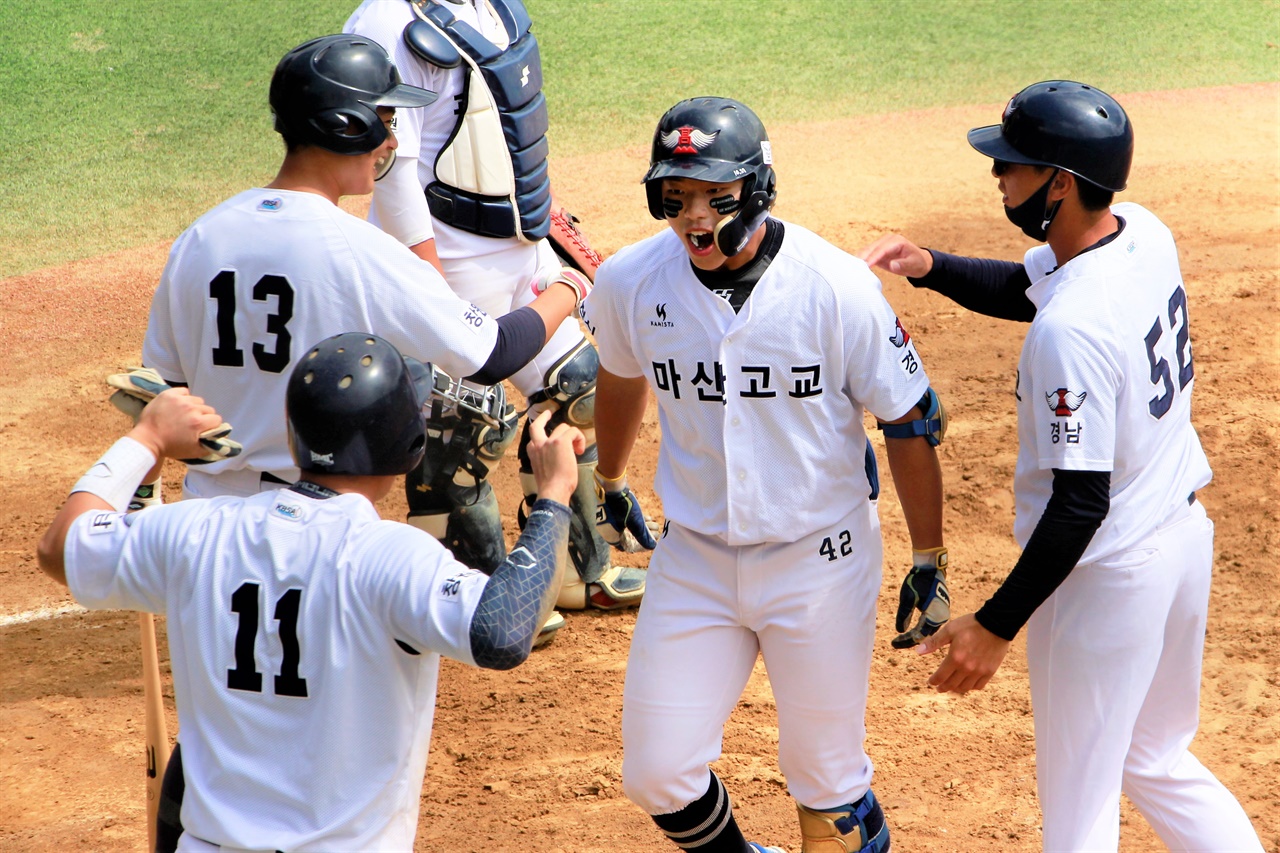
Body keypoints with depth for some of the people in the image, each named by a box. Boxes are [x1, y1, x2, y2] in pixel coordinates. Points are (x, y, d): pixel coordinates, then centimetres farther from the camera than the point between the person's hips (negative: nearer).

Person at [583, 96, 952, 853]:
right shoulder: (630, 282, -10)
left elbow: (910, 421, -9)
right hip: (694, 561, 3)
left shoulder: (836, 287, -19)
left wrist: (929, 562, -5)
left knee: (827, 783, 5)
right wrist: (609, 482, 29)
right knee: (657, 775, 5)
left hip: (821, 560, -3)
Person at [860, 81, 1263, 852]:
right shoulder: (1145, 233, -4)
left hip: (1109, 578, -9)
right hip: (1186, 536, 9)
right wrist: (929, 267, 0)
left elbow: (1081, 502, -27)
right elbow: (1027, 289, 16)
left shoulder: (1072, 328, -30)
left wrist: (998, 626, -21)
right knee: (1157, 764, 26)